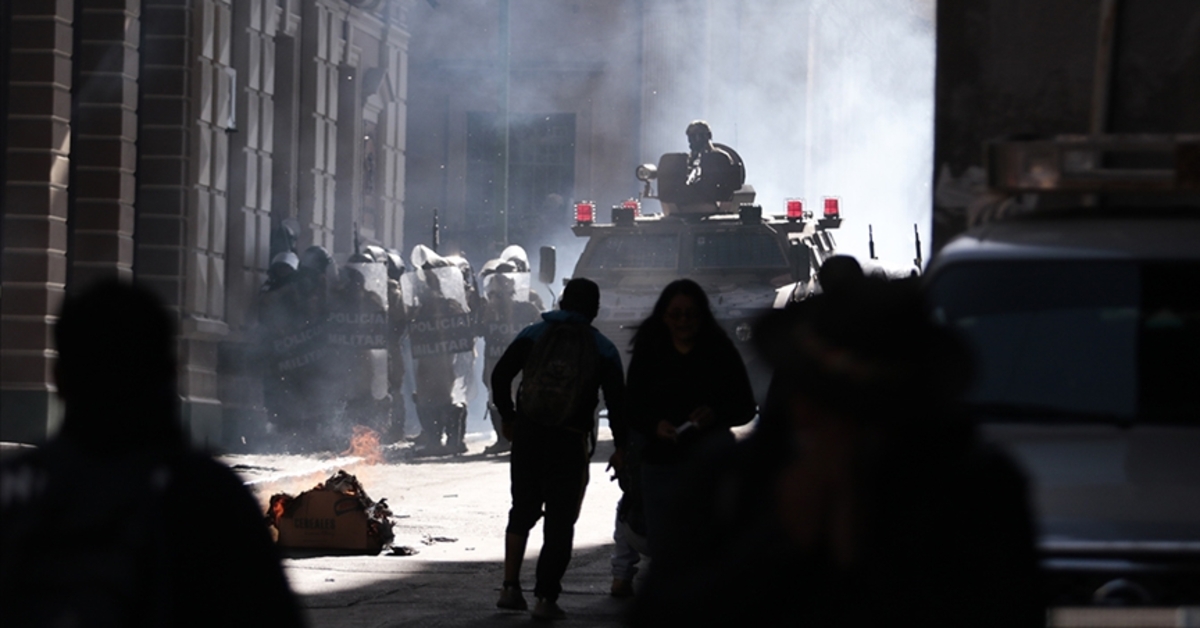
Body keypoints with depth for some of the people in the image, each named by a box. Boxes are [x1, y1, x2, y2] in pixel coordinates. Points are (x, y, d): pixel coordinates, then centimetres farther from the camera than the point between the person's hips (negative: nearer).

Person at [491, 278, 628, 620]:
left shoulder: (534, 334, 4)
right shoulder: (603, 350, 1)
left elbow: (500, 375, 2)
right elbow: (616, 402, -1)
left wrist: (507, 416, 16)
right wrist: (621, 448, 9)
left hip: (527, 436, 2)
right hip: (571, 443, -2)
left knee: (523, 511, 17)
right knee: (560, 520, 4)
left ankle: (510, 587, 11)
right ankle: (546, 598, 0)